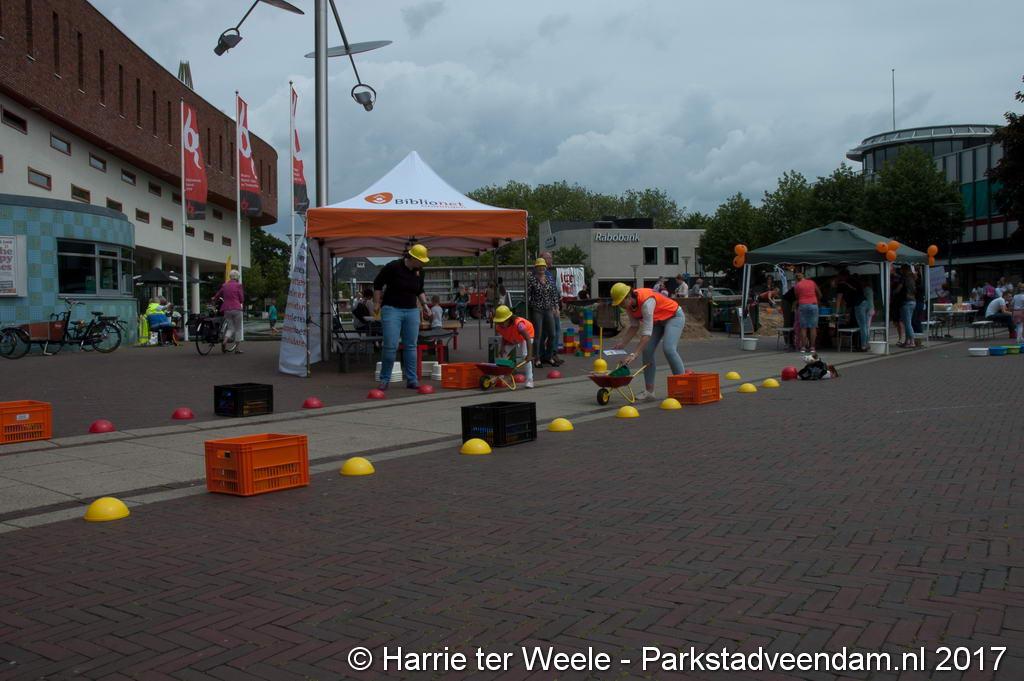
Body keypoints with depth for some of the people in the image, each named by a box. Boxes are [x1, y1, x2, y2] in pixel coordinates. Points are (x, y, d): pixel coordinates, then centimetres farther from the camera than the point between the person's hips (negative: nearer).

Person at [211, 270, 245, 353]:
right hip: (236, 309, -4)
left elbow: (218, 294, 26)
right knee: (238, 328, 7)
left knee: (230, 327, 12)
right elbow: (242, 299, -3)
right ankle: (237, 349, 7)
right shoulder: (238, 285, -4)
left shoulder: (224, 285, 10)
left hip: (226, 309, 4)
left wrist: (214, 298, 49)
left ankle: (224, 341, -17)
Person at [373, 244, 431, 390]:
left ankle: (412, 380, 9)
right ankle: (385, 379, 4)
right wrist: (377, 305, -4)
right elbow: (377, 284, -3)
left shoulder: (419, 271, 5)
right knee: (390, 346, -10)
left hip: (412, 311, 5)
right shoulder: (393, 267, -12)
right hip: (392, 309, -5)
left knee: (411, 346, 3)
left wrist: (424, 304, 9)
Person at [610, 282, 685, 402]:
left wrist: (634, 354, -45)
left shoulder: (646, 302, -38)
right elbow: (634, 326, 0)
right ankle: (649, 391, 0)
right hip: (658, 321, 8)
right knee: (647, 351, -5)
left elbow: (647, 333, -41)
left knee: (668, 349, -26)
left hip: (674, 316, -8)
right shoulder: (629, 304, -13)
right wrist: (622, 343, -13)